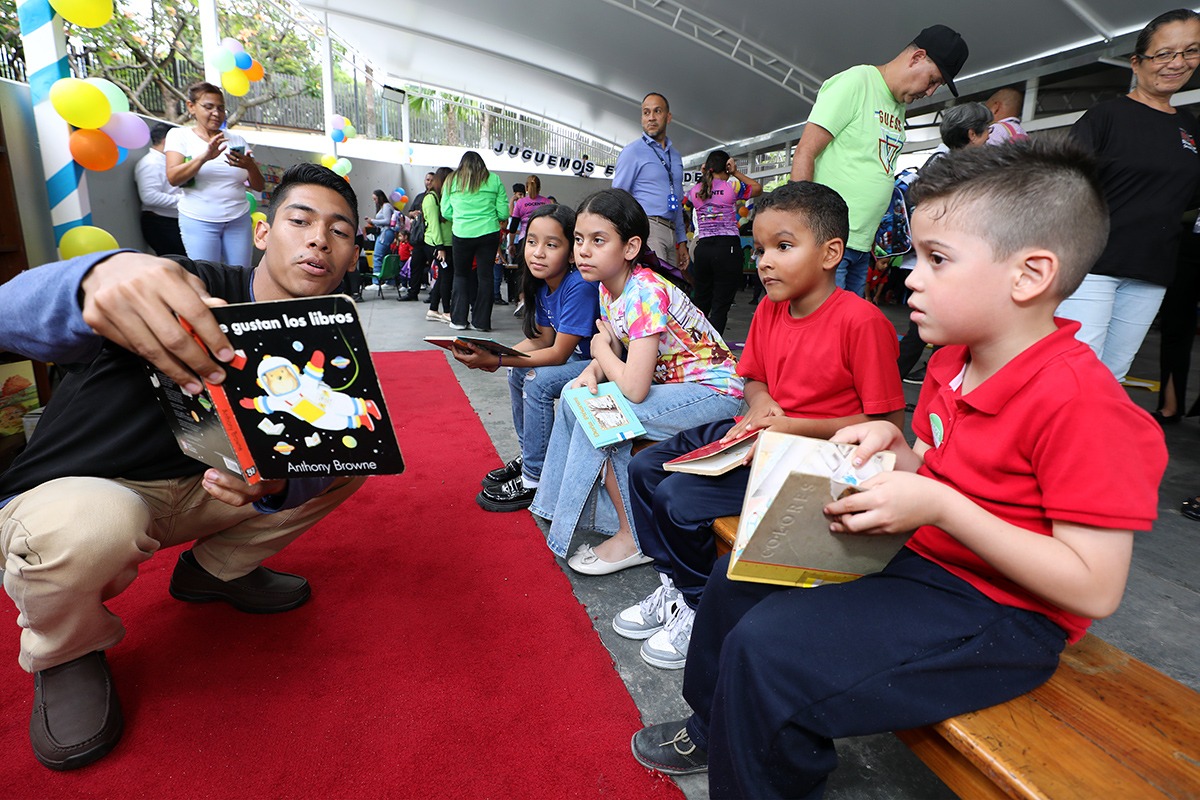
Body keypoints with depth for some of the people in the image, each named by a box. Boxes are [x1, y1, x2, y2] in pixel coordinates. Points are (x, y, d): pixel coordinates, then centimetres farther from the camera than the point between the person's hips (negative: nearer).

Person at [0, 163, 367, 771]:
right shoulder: (180, 289, -19)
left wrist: (273, 481, -37)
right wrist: (104, 276, -56)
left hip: (204, 486, 4)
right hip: (69, 495, -4)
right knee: (87, 527, -37)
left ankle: (219, 567, 9)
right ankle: (62, 652, -1)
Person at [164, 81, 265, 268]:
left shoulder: (236, 140, 11)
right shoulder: (179, 135, 5)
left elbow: (259, 186, 6)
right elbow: (173, 178, -9)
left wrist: (250, 166, -16)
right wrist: (205, 157, -23)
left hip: (239, 219, 2)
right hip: (199, 221, -2)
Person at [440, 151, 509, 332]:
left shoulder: (452, 180, 8)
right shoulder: (494, 180, 6)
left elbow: (445, 212, 9)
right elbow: (503, 213, 3)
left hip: (462, 234, 1)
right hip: (489, 234, 0)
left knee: (460, 275, 14)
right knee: (485, 276, 6)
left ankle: (458, 319, 13)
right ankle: (481, 321, 8)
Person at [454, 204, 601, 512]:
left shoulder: (579, 287, -26)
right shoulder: (543, 283, 1)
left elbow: (559, 353, -24)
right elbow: (543, 338, 7)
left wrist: (495, 359, -26)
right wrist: (494, 356, -8)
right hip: (579, 357, 10)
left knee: (538, 381, -23)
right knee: (518, 373, 8)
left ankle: (534, 481, -8)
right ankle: (528, 457, 21)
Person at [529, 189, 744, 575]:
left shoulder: (646, 293, -27)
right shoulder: (608, 286, 1)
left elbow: (634, 389, -32)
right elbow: (613, 354, 8)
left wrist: (600, 348, -13)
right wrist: (592, 372, -15)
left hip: (714, 391, -9)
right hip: (667, 380, 9)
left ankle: (634, 539, -6)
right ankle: (562, 502, 15)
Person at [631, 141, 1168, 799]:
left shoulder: (1080, 401, -24)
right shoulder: (951, 362, 2)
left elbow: (1095, 588, -23)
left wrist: (938, 506, -30)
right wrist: (895, 446, -8)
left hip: (998, 610, -9)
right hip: (916, 552, 9)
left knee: (766, 650, -24)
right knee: (738, 577, 11)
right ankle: (714, 729, 35)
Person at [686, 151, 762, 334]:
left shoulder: (695, 190, 8)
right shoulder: (732, 187, -2)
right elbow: (758, 188, 16)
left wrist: (704, 176, 23)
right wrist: (736, 173, 16)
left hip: (702, 248, 4)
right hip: (728, 248, -4)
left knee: (700, 303, 14)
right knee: (720, 306, -3)